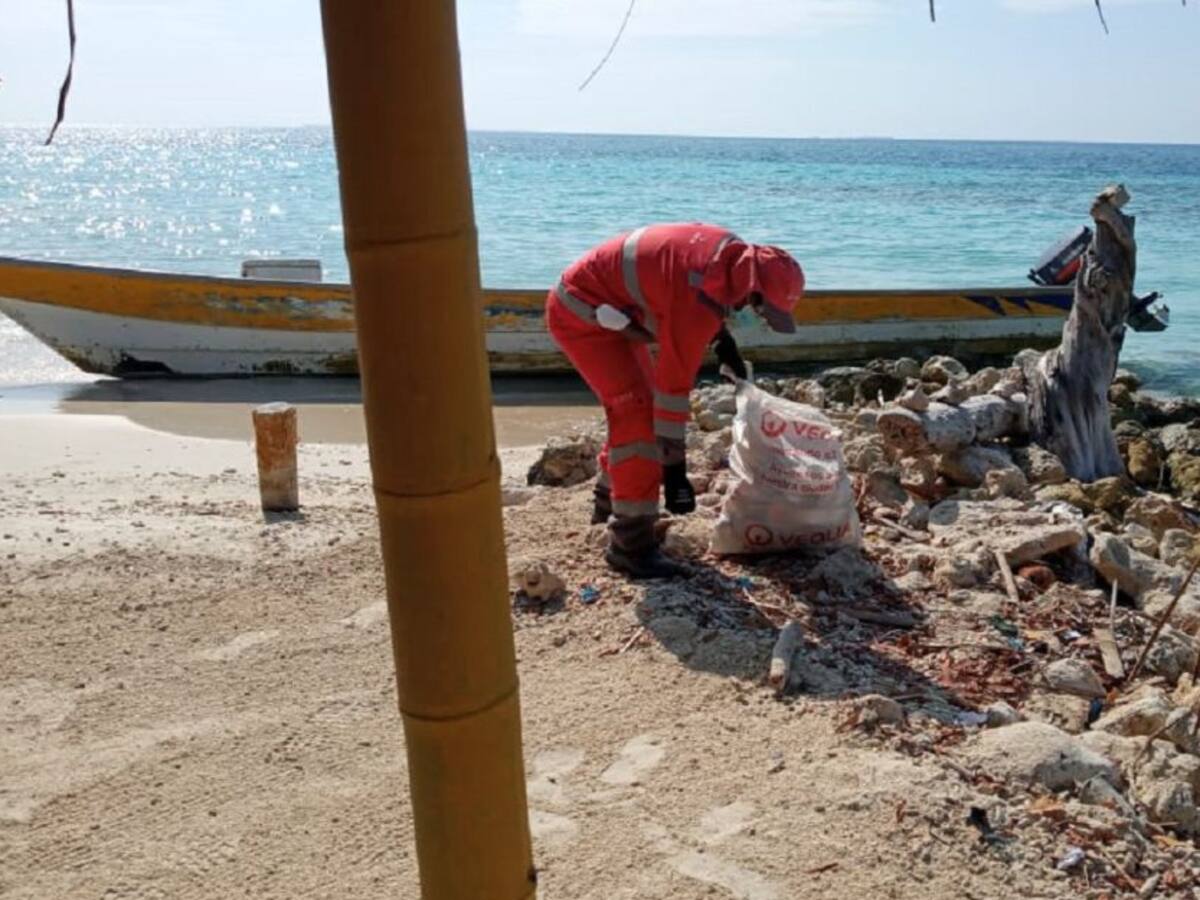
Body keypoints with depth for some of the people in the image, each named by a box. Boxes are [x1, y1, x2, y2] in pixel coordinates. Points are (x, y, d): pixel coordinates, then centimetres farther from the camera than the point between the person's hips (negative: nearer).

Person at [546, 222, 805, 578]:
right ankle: (631, 544, -14)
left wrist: (721, 337, 6)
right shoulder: (701, 299, -31)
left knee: (636, 403, 17)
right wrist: (674, 468, -22)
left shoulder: (735, 252, -6)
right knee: (637, 413, -18)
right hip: (582, 314, -10)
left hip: (609, 310, 10)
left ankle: (610, 502, 34)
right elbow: (675, 382, -27)